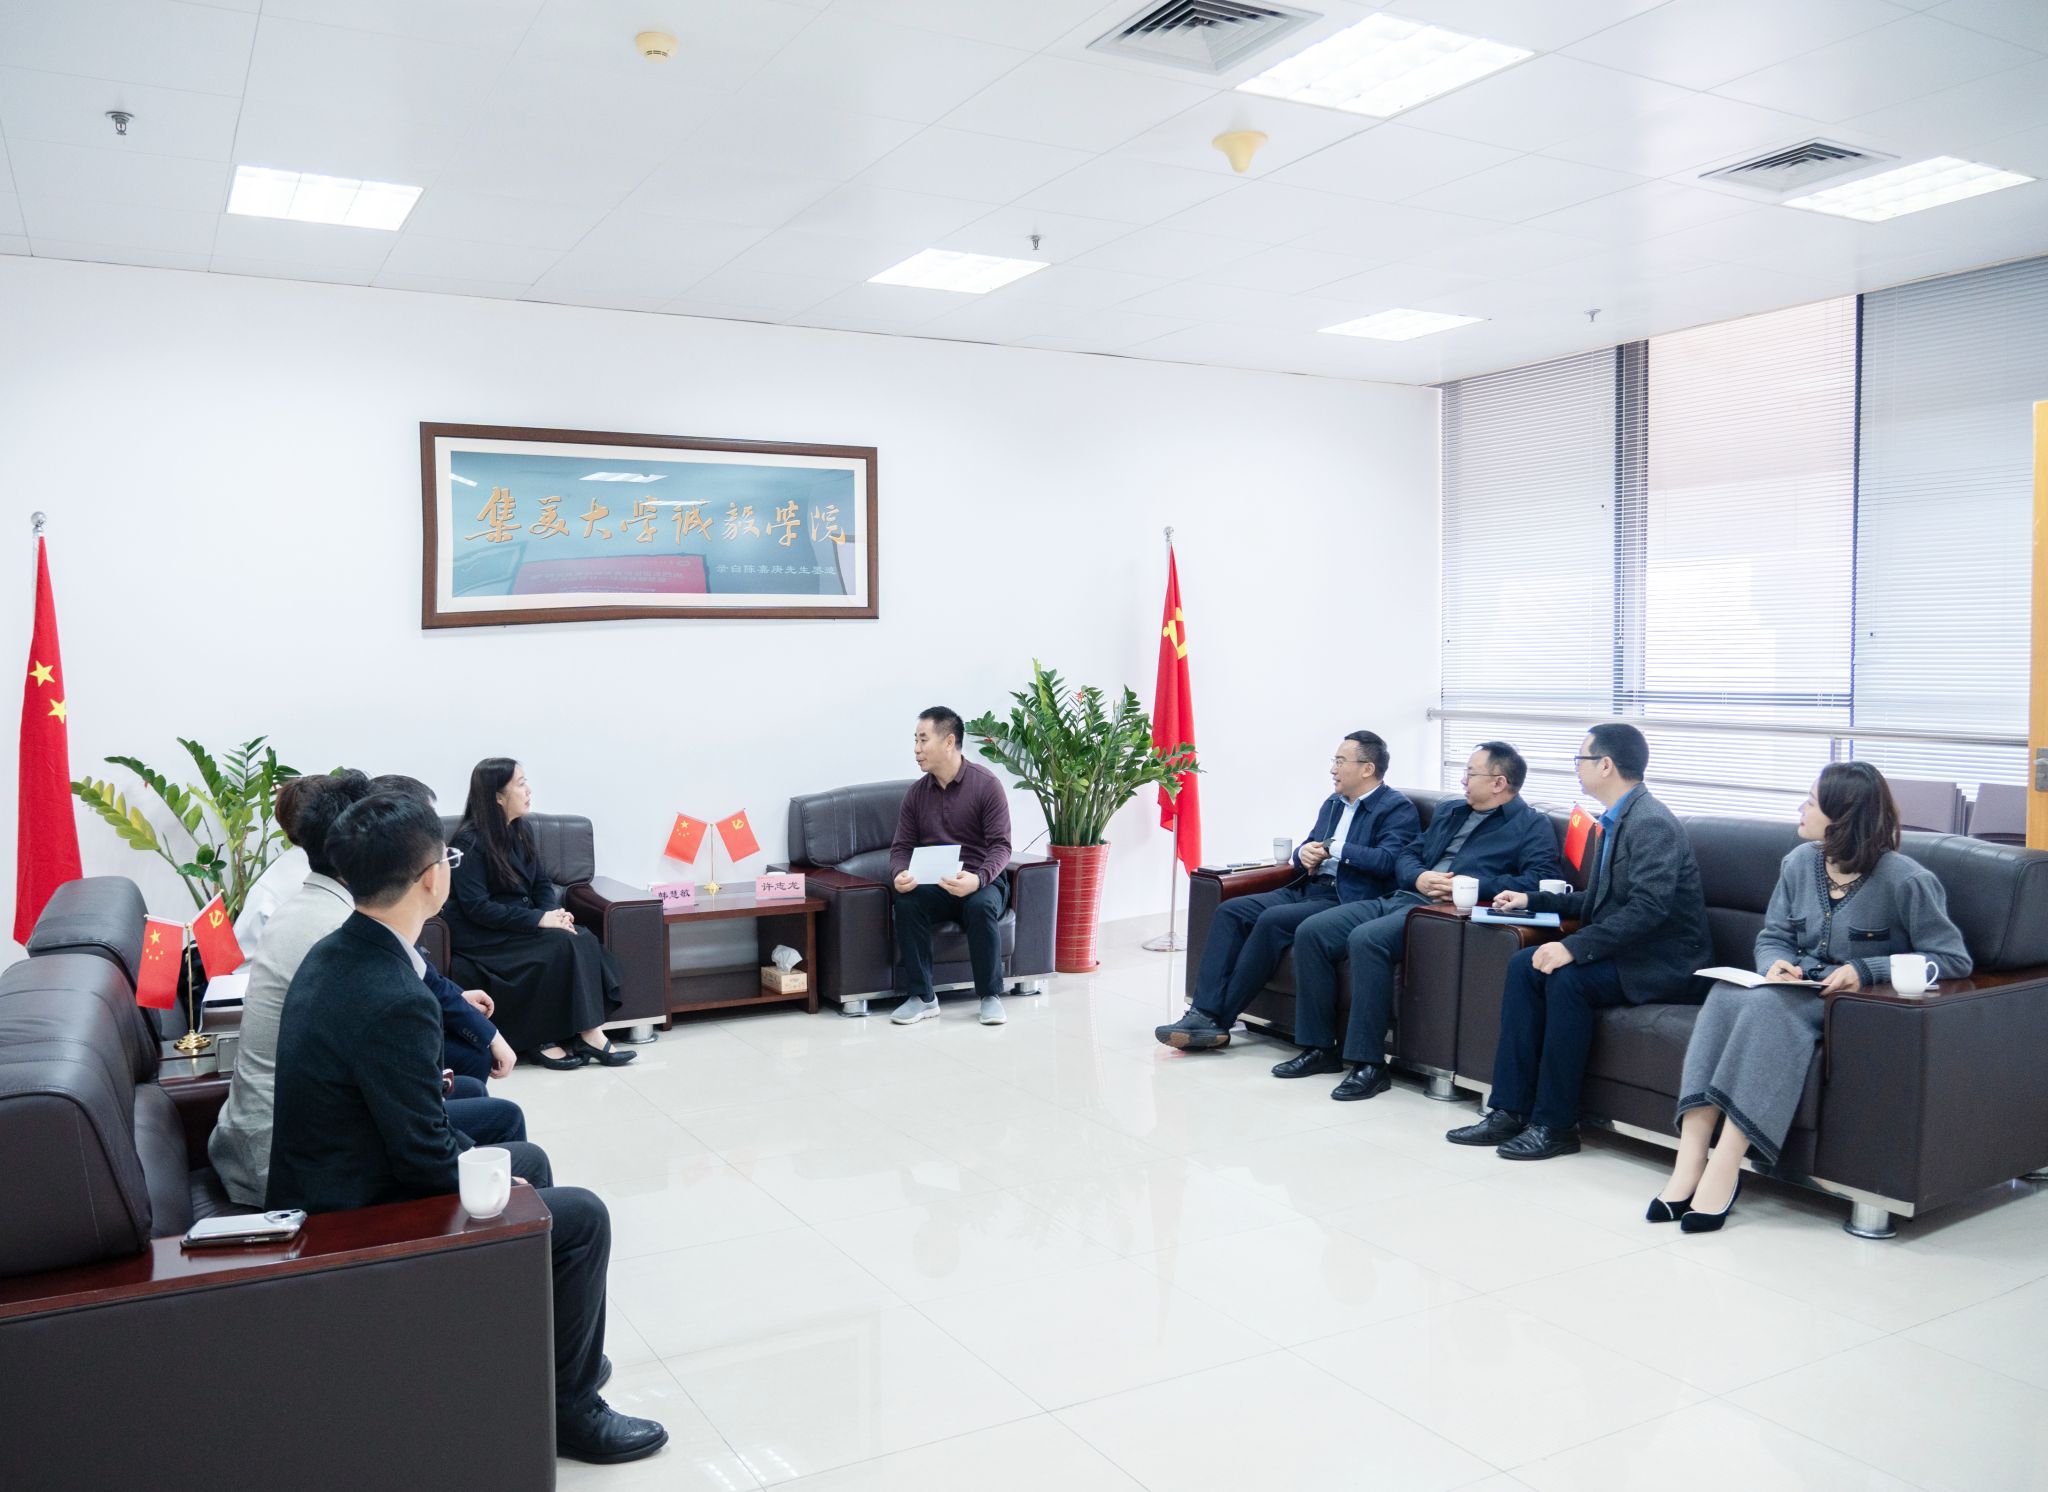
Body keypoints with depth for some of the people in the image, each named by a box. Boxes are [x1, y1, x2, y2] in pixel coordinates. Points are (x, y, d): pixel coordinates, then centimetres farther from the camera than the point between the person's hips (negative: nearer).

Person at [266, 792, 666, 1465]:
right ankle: (568, 1404, 13)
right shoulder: (393, 1002, -33)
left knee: (528, 1159, 23)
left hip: (334, 1183, 10)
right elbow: (425, 1155, -24)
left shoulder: (332, 954, -2)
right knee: (582, 1217, -5)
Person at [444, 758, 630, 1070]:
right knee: (561, 946, -28)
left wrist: (555, 913, -10)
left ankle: (588, 1034, -26)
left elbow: (542, 882, 13)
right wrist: (539, 919, -24)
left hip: (522, 925, 7)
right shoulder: (469, 841, -14)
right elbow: (477, 908, -20)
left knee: (583, 940, -20)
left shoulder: (521, 831, 9)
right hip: (483, 937, -7)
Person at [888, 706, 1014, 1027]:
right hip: (934, 885, 3)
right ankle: (921, 997, -20)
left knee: (981, 905, -37)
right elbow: (901, 847, 5)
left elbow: (1001, 846, -13)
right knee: (905, 901, -29)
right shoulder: (917, 792, 5)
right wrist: (899, 875, -19)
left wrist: (977, 879, -33)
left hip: (981, 882, -3)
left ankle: (991, 996, -20)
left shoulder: (986, 784, -8)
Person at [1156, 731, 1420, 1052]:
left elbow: (1389, 860, -19)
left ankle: (1218, 1020, -22)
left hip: (1346, 902, -8)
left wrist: (1335, 849, -14)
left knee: (1272, 920, -30)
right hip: (1307, 890, 8)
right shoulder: (1333, 803, 22)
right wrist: (1305, 854, 1)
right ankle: (1204, 1012, -21)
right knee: (1230, 911, -12)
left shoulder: (1398, 809, -3)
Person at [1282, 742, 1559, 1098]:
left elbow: (1540, 881, -11)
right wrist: (1419, 877, 2)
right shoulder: (1448, 811, 27)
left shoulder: (1532, 826, 5)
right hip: (1402, 898, 8)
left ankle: (1368, 1063, -27)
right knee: (1311, 932, -11)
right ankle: (1319, 1047, -2)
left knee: (1366, 939, -34)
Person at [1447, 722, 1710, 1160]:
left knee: (1567, 977, -29)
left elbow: (1648, 907, -29)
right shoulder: (1617, 821, 13)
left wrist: (1576, 947, -32)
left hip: (1664, 963, -9)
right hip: (1629, 952, 9)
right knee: (1524, 965, -9)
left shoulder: (1652, 824, -18)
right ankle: (1511, 1110, -10)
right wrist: (1531, 900, 18)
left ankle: (1555, 1123, -17)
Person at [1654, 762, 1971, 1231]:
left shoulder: (1905, 880, -9)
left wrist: (1866, 971, -20)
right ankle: (1691, 1160, -37)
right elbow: (1772, 937, 13)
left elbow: (1953, 959, -9)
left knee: (1769, 1006, -35)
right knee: (1726, 995, -28)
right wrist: (1777, 963, -12)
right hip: (1801, 990, 5)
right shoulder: (1801, 863, 9)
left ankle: (1724, 1169, -37)